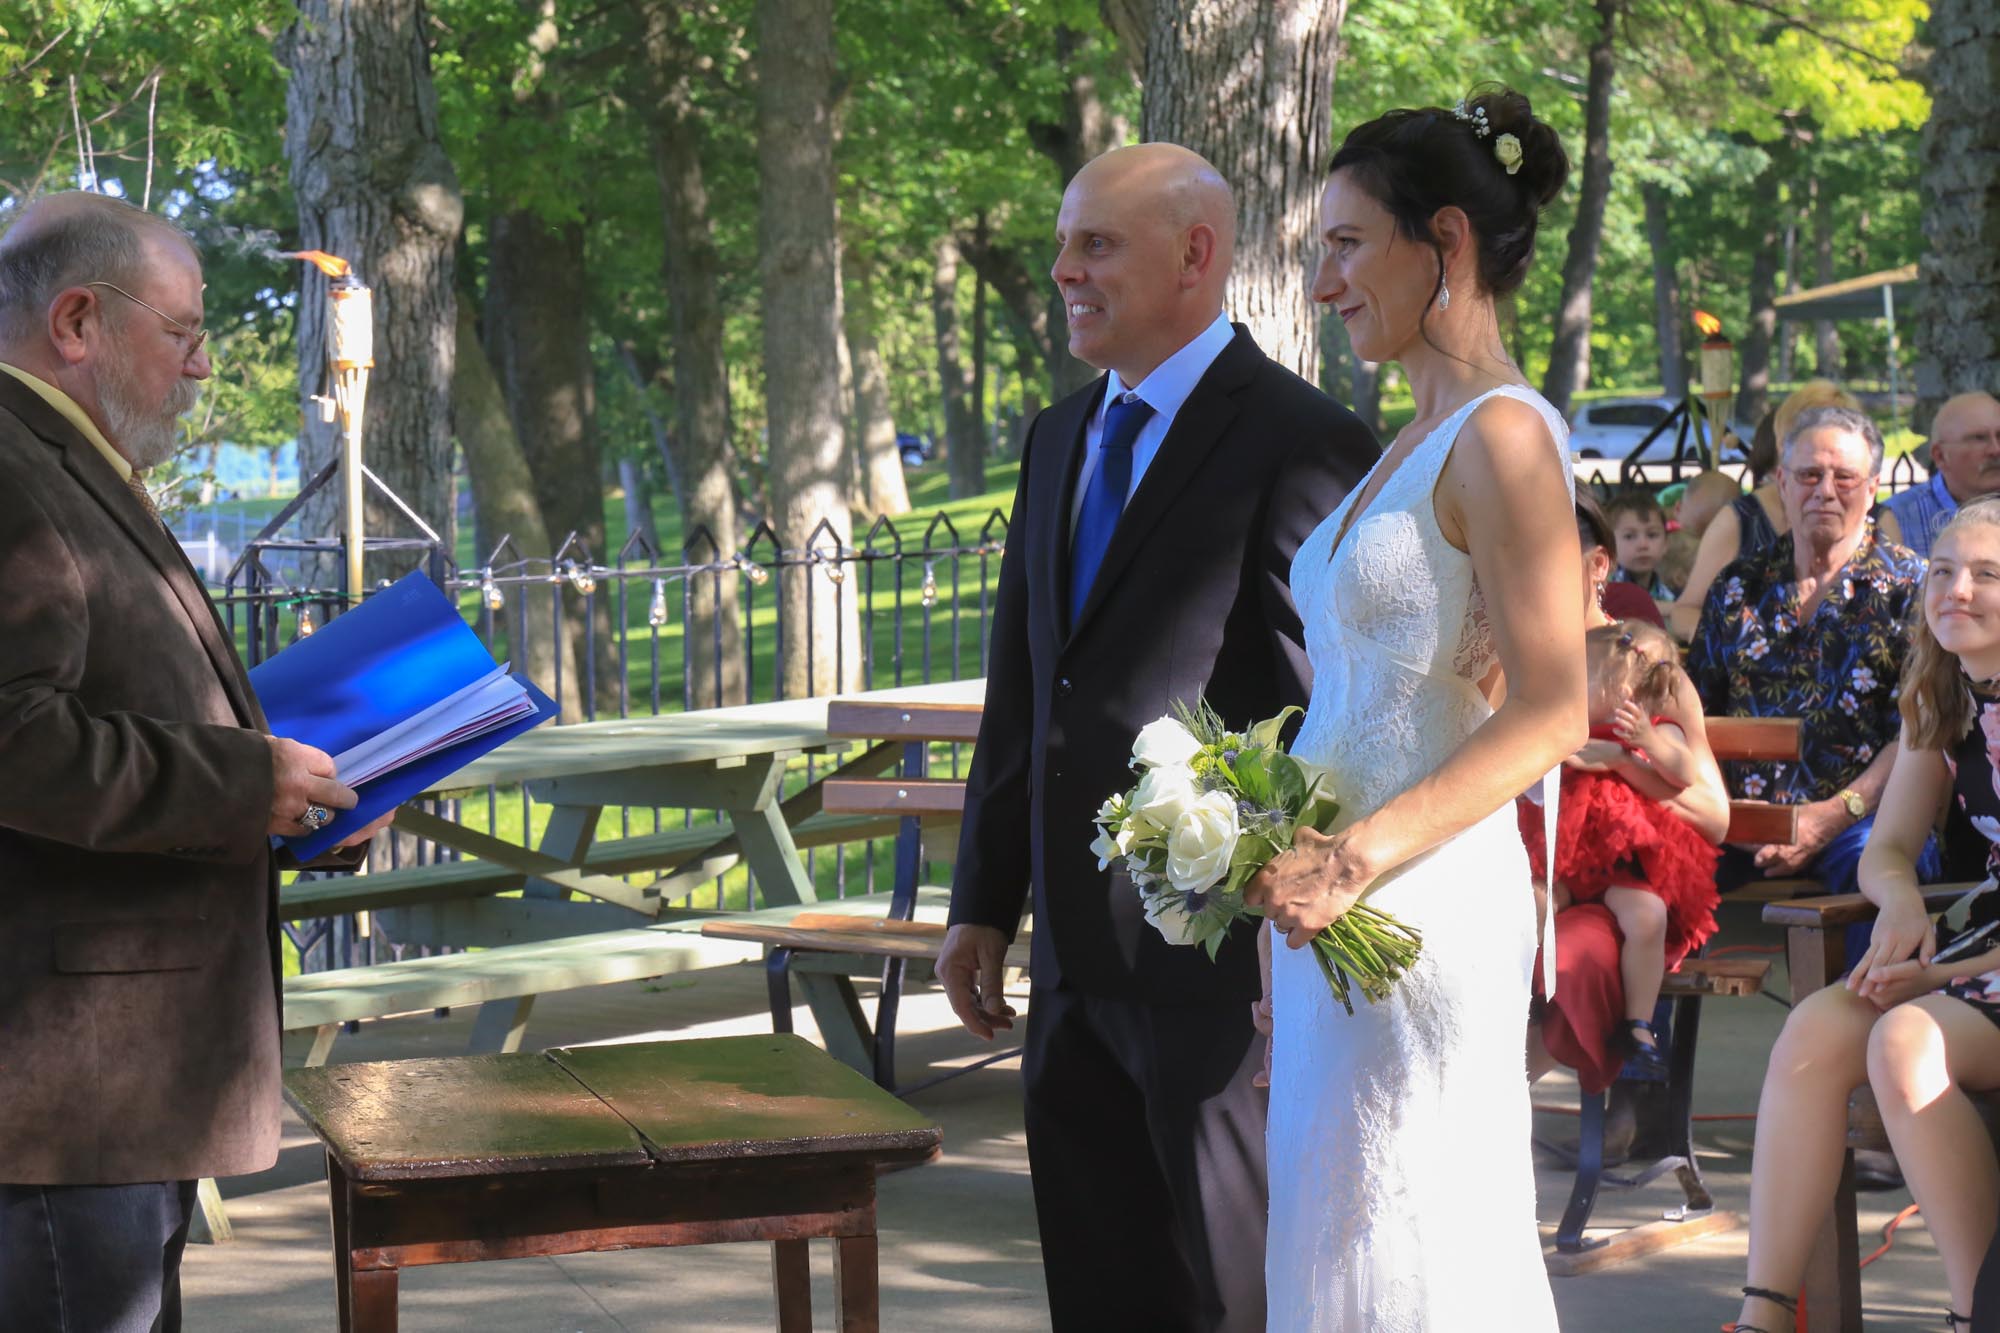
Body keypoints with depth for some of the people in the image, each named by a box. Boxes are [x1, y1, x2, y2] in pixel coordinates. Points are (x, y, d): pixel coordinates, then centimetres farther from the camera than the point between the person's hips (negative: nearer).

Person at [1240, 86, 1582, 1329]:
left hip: (1422, 901, -9)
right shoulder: (1418, 441, 16)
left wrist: (1358, 858, -23)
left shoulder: (1504, 434, -12)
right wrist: (1309, 864, 14)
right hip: (1339, 901, 9)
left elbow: (1552, 712, -18)